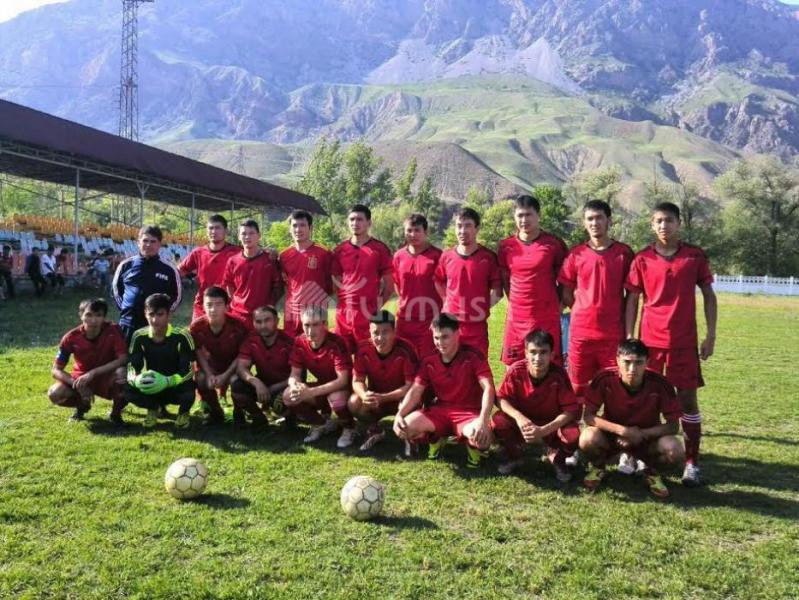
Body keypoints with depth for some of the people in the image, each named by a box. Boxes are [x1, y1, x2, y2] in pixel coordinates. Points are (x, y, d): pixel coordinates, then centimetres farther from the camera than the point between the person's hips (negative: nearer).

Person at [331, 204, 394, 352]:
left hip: (369, 314, -3)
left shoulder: (380, 249, 1)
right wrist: (346, 301, 7)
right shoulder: (339, 250, 10)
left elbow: (389, 286, 3)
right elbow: (336, 283, 16)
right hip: (344, 313, 3)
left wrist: (377, 305, 1)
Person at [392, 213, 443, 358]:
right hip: (405, 320, 4)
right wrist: (406, 304, 13)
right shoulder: (399, 256, 5)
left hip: (430, 321, -4)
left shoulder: (437, 256, -8)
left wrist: (440, 316, -5)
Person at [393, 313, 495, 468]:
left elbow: (488, 388, -22)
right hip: (440, 411, 4)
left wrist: (483, 420, -38)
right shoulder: (429, 360, 1)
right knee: (405, 427, -23)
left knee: (482, 437, -38)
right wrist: (399, 414, -20)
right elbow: (415, 391, -2)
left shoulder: (473, 356, -13)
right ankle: (435, 438, 10)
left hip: (469, 412, -3)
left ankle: (472, 445, 3)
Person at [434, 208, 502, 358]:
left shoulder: (488, 257, -4)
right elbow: (439, 283, 18)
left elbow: (497, 291, 4)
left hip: (477, 327, -2)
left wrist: (483, 306, -3)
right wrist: (448, 303, 9)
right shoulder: (446, 256, 2)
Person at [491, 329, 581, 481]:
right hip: (523, 422, 1)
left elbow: (571, 410, -22)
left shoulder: (559, 375, -24)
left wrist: (543, 430, -32)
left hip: (552, 425, -1)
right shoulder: (516, 370, -20)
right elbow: (502, 398, -13)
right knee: (498, 422, -28)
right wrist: (518, 417, -33)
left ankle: (557, 459, 7)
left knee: (572, 435, -32)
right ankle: (514, 457, 5)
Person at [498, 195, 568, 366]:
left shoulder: (554, 243, -2)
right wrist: (516, 303, 11)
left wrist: (556, 305, 5)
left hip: (547, 320, -2)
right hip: (516, 319, 3)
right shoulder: (506, 246, 5)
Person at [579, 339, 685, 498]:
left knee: (675, 452, -29)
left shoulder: (659, 383, -23)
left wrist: (641, 434, -27)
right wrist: (622, 430, -31)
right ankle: (597, 466, 5)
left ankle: (651, 470, 7)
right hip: (612, 435, 0)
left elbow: (673, 425, -15)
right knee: (588, 439, -32)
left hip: (647, 437, 1)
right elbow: (588, 416, -20)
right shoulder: (605, 379, -24)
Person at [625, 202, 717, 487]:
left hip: (684, 340, 0)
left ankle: (692, 463, 10)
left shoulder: (695, 256, 1)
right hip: (650, 339, 0)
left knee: (688, 398, 2)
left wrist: (711, 335, -1)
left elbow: (709, 295, 6)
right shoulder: (642, 259, 1)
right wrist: (629, 337, -2)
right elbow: (632, 299, 4)